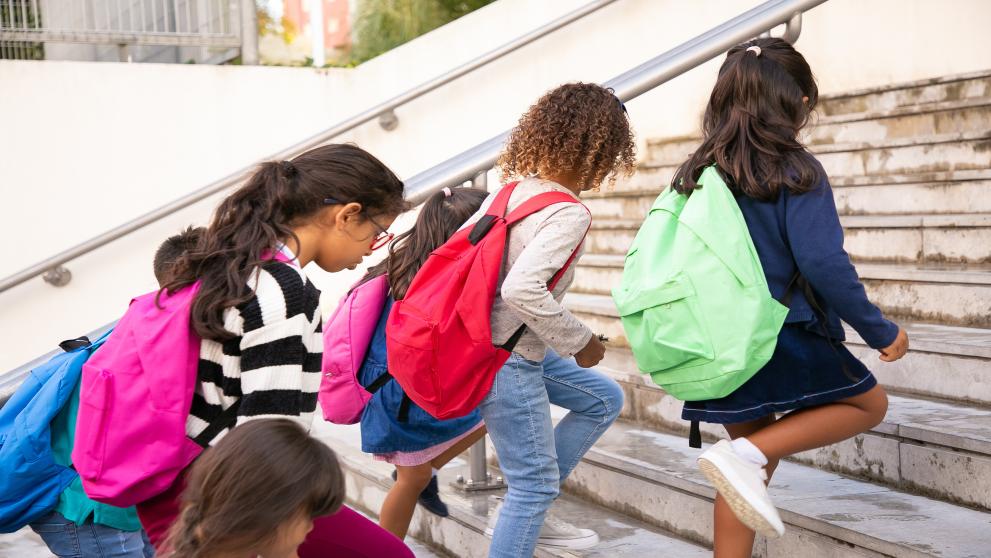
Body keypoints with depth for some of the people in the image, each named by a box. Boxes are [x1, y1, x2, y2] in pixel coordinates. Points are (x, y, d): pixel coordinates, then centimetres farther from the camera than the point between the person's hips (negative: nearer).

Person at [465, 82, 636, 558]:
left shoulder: (511, 191, 2)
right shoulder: (570, 214, -22)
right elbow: (522, 289, -34)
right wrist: (579, 342, -20)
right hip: (507, 364, -9)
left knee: (604, 400, 22)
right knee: (536, 486, 4)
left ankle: (523, 513, 24)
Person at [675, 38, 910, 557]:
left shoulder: (698, 172, 5)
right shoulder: (796, 171, -13)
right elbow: (823, 263, -19)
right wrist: (880, 331, -7)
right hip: (782, 339, -7)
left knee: (753, 471, 20)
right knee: (869, 403, 16)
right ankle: (744, 454, -6)